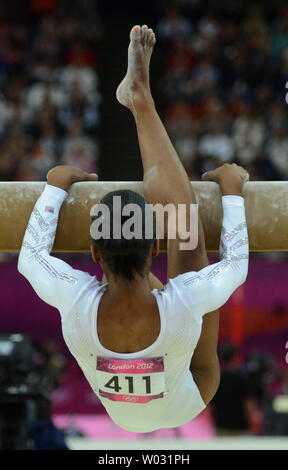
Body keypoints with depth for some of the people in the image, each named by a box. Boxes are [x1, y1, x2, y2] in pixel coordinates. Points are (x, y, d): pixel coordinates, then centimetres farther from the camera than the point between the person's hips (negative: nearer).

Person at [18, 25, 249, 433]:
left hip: (121, 413, 2)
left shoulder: (77, 304, -40)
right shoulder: (183, 304, -44)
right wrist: (231, 191, -6)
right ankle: (139, 98, 1)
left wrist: (55, 187, -3)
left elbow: (30, 258, -15)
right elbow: (235, 265, -20)